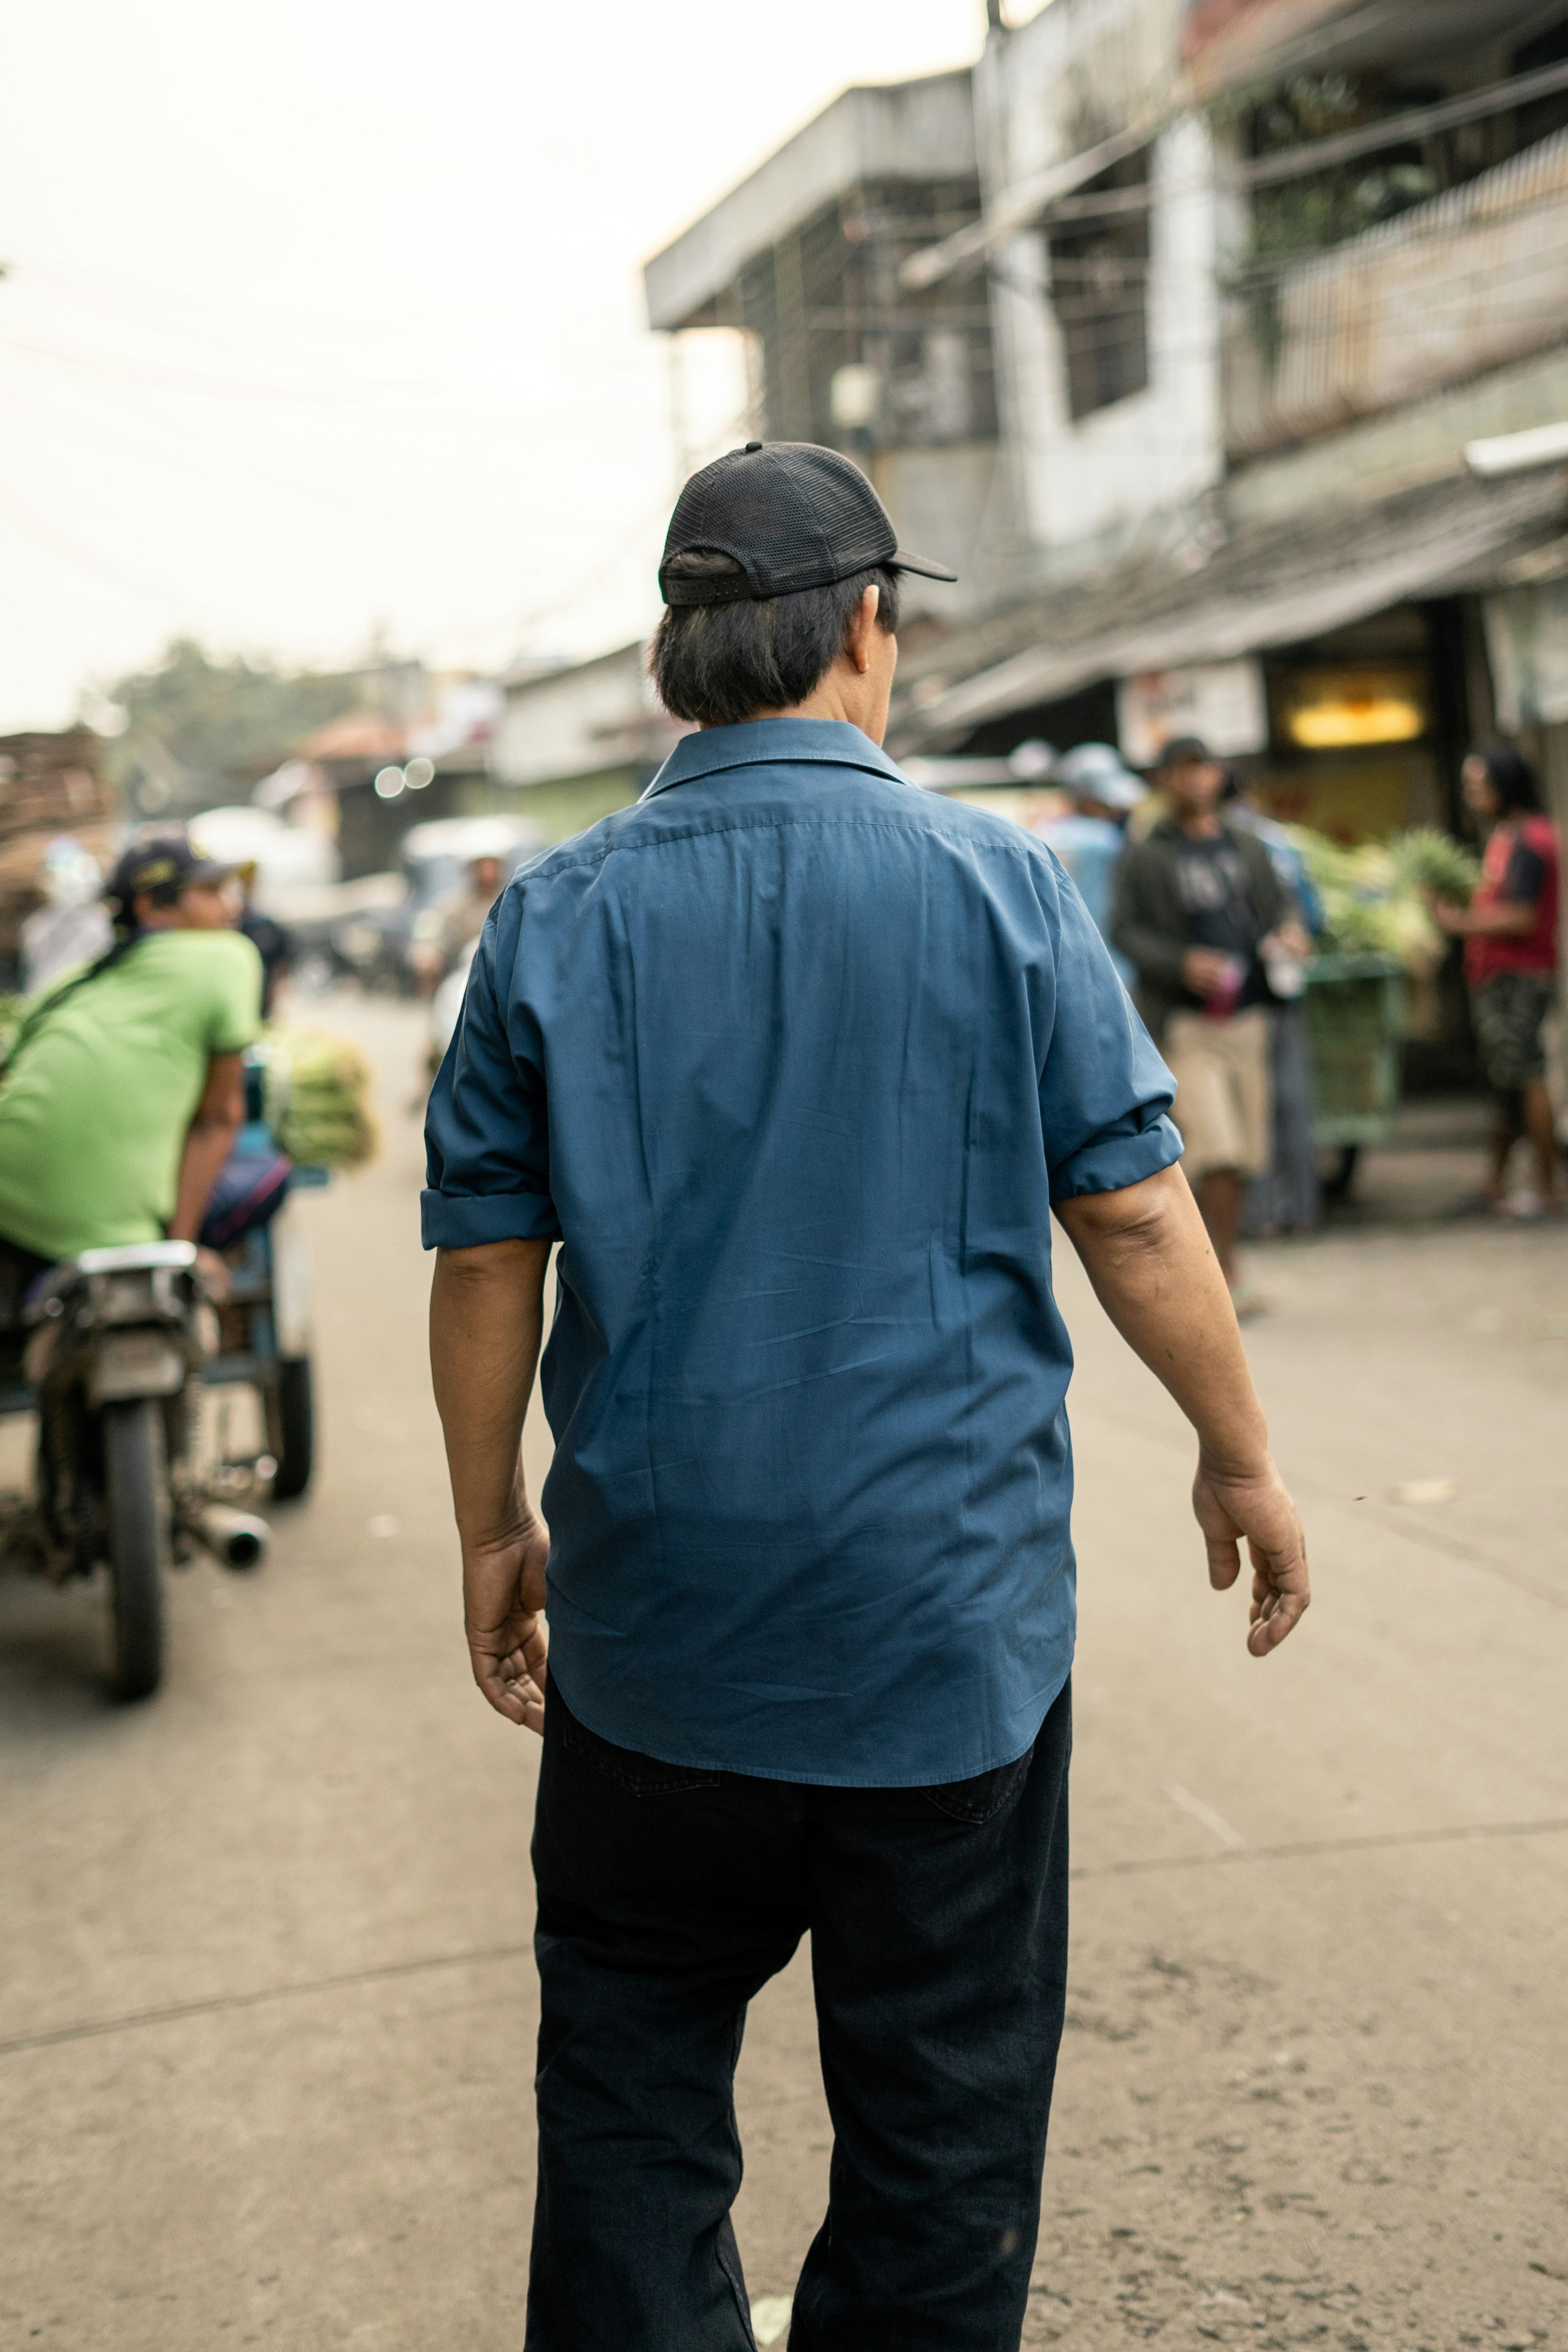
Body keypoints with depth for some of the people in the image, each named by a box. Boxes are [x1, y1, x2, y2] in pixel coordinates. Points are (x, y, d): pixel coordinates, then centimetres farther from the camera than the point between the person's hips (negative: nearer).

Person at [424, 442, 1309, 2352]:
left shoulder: (556, 915, -2)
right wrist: (1240, 1459, 9)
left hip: (658, 1621, 2)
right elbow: (1134, 1213, -5)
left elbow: (485, 1262, 0)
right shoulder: (999, 883, -7)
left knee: (629, 2086, 18)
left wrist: (491, 1530, 12)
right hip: (951, 1618, -1)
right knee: (943, 2109, 13)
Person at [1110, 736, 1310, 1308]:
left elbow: (1280, 904, 21)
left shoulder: (1247, 848, 15)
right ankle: (1227, 1273, -6)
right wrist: (1182, 963, -19)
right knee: (1216, 1148, -15)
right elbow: (1126, 930, -4)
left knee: (1245, 1153, 7)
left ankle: (1214, 1256, 23)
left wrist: (1291, 933, -3)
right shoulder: (1143, 857, 1)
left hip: (1247, 1016, 5)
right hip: (1184, 1022, -5)